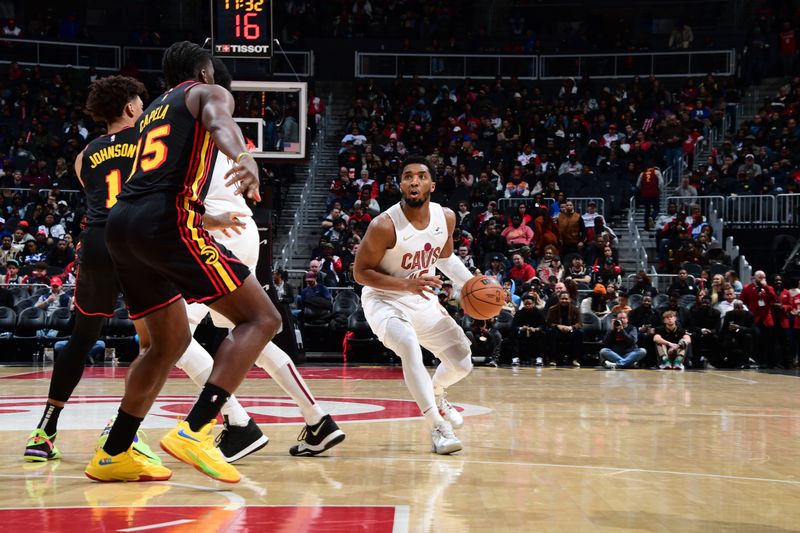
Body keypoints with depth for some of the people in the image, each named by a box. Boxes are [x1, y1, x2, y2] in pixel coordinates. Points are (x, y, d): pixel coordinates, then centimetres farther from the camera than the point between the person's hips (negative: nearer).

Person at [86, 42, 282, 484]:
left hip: (120, 222, 8)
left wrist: (207, 219, 55)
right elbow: (219, 122, -14)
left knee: (170, 340, 22)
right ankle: (193, 432, -21)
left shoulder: (151, 112, 33)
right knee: (260, 318, -5)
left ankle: (114, 455, 21)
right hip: (166, 219, -8)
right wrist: (245, 158, -35)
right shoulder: (208, 94, 12)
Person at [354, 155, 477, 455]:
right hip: (385, 300, -6)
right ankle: (438, 428, -29)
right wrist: (407, 284, -31)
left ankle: (436, 393, 46)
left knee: (462, 365, 9)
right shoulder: (385, 225, -26)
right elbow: (360, 272, -19)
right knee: (409, 345, -36)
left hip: (423, 300, 6)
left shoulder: (446, 218, -8)